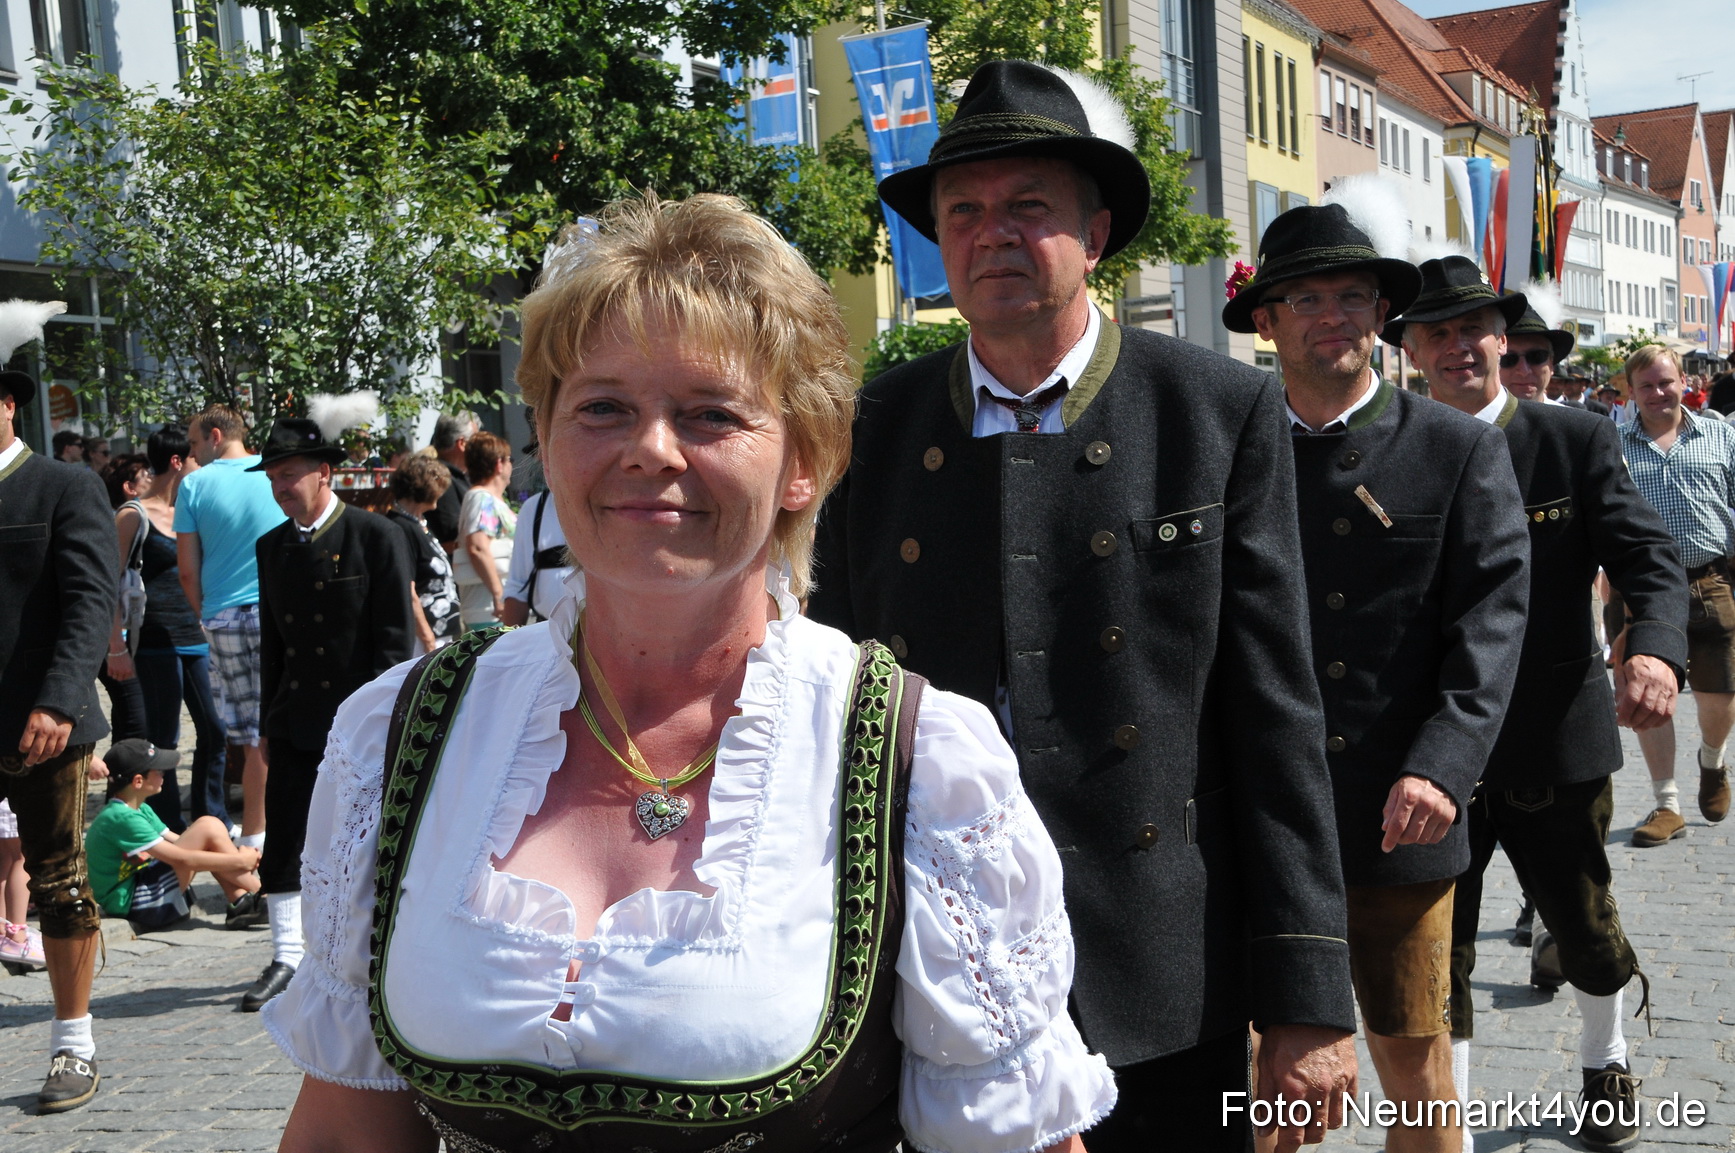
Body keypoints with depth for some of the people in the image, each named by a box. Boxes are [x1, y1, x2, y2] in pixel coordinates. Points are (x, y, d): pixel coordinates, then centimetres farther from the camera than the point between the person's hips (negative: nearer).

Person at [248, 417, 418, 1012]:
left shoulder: (378, 538, -6)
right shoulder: (272, 546, 11)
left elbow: (396, 638, -8)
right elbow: (272, 639, 15)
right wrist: (269, 720, 10)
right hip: (297, 722, 5)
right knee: (284, 836, 0)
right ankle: (287, 957, 9)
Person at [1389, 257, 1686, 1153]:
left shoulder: (1577, 441, -2)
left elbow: (1648, 559, -9)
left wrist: (1654, 649, -30)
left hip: (1556, 740, 0)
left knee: (1584, 926, 19)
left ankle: (1605, 1064, 49)